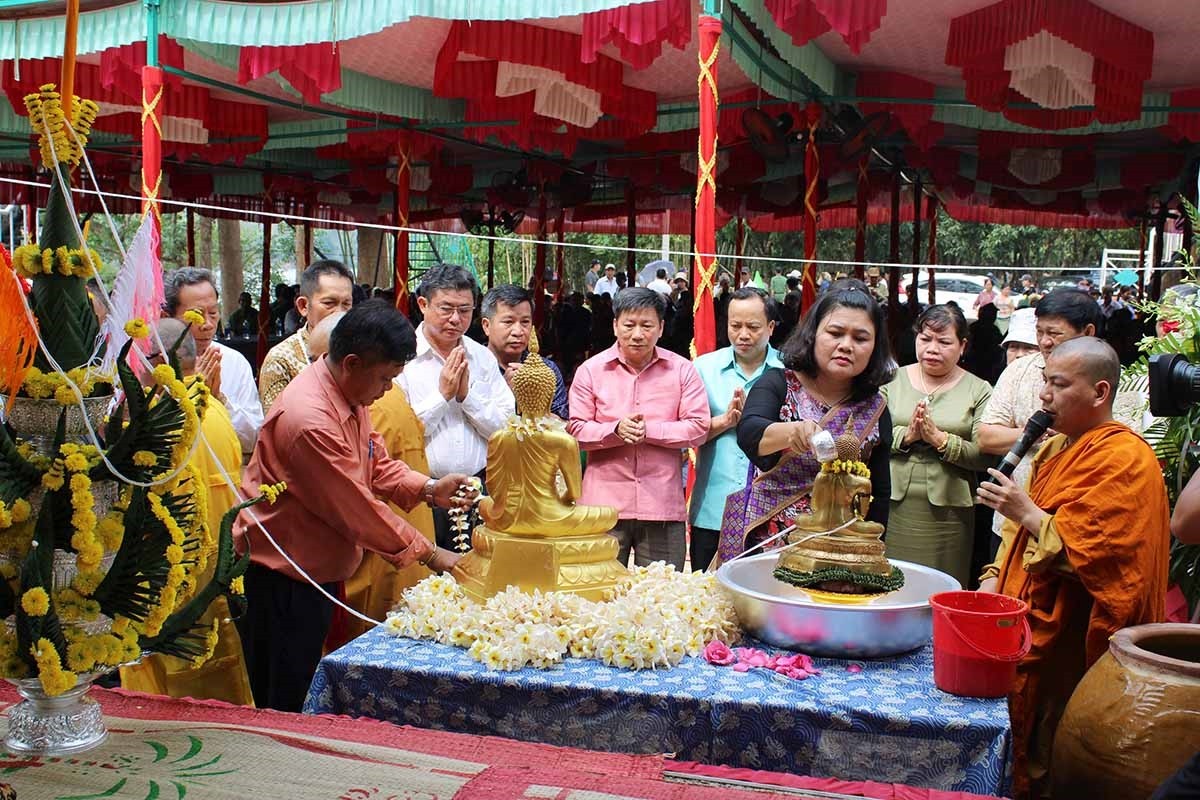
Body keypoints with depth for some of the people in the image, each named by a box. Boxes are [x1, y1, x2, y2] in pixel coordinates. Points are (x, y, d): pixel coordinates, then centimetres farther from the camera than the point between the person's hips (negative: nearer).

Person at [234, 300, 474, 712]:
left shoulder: (350, 395, 3)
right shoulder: (309, 419, -29)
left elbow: (376, 464, 11)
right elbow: (357, 508, -24)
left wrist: (429, 488, -7)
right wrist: (430, 555, -15)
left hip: (321, 569, 10)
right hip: (280, 577, -10)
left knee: (311, 691, 18)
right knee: (284, 707, 2)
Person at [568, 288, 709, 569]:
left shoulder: (682, 370, 4)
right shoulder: (591, 370, 4)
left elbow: (698, 428, -1)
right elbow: (576, 430, 1)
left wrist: (649, 429, -13)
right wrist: (616, 430, -16)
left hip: (662, 505, 0)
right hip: (604, 503, 0)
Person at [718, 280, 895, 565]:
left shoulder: (875, 410, 2)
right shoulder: (777, 384, -6)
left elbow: (880, 494, 10)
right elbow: (749, 433, -27)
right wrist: (791, 432, -46)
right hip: (761, 540, -2)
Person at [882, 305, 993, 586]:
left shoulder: (978, 390, 5)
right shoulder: (892, 380, 9)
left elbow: (984, 456, -5)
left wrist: (941, 439, -15)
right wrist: (906, 435, -15)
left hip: (947, 513, -1)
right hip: (894, 507, 1)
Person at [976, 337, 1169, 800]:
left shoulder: (1123, 458, -14)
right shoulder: (1056, 448, 14)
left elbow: (1093, 554, -20)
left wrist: (1028, 513, -19)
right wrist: (995, 579, 10)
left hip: (1067, 645, -8)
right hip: (1026, 625, 8)